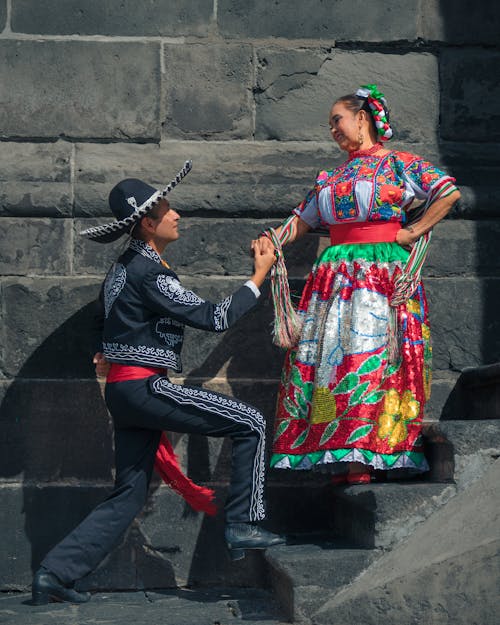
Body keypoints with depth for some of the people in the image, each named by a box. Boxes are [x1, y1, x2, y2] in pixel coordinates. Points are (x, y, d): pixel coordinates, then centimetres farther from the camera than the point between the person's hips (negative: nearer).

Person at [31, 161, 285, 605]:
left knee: (130, 495, 13)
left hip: (124, 390, 10)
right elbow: (213, 318, -13)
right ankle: (243, 525, -6)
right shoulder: (148, 272, -15)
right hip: (144, 387, -10)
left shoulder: (124, 267, 15)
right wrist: (259, 277, -6)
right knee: (250, 424, -7)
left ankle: (56, 572, 11)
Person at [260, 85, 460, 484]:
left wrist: (411, 232, -6)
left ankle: (365, 460, -17)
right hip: (336, 275, 6)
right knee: (326, 357, -6)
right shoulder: (332, 178, 23)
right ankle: (346, 460, -6)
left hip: (384, 274, -6)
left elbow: (450, 192, -3)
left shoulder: (397, 164, 6)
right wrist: (274, 239, 4)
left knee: (369, 356, -15)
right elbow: (303, 219, 22)